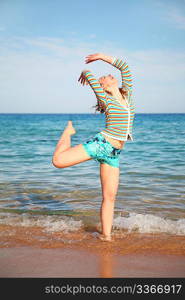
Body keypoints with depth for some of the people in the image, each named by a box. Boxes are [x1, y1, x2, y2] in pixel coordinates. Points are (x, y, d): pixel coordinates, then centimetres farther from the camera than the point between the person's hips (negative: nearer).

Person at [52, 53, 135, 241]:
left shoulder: (127, 94, 14)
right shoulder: (105, 98, 0)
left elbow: (125, 67, 17)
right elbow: (88, 72, 1)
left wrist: (103, 56, 22)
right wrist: (85, 75, 25)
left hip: (114, 154, 4)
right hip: (100, 144, -4)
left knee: (109, 197, 4)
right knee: (58, 160, -10)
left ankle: (106, 235, 13)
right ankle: (69, 130, 18)